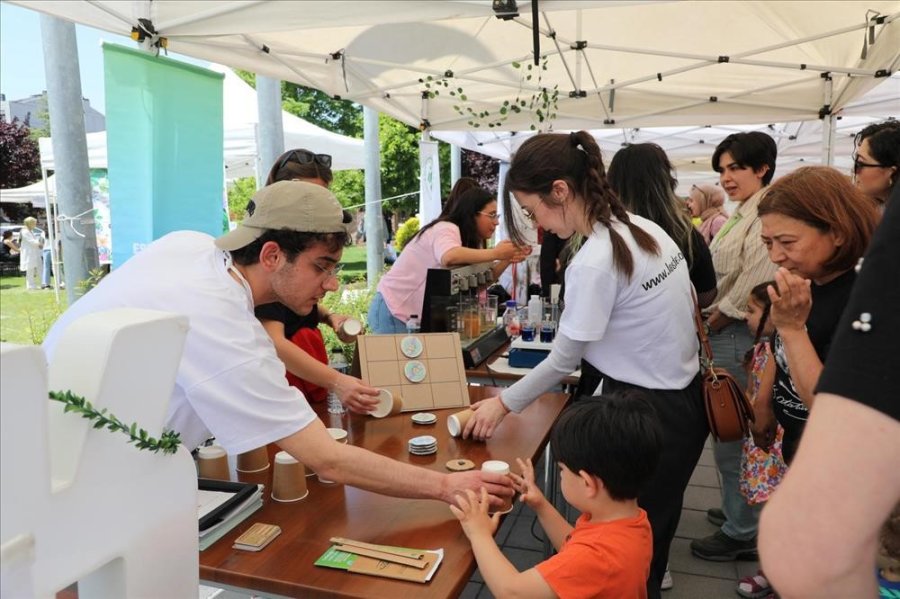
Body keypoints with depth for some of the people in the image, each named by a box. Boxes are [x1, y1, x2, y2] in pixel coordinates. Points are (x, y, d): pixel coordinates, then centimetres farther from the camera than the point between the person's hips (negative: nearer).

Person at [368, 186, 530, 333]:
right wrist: (495, 253, -33)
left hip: (417, 315, 8)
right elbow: (449, 257, -43)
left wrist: (507, 260, -12)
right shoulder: (446, 229, -20)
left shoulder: (468, 239, 7)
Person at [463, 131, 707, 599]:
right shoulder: (643, 227, 1)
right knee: (649, 538, 25)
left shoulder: (593, 262, -26)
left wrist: (505, 403, -2)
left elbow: (563, 361, -16)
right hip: (681, 399, 8)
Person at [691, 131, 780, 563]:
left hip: (735, 337, -10)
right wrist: (708, 323, 5)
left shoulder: (766, 217, -17)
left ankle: (741, 533, 16)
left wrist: (708, 325, -11)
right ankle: (743, 510, 36)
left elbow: (750, 288, -22)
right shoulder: (742, 216, 14)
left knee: (732, 435, 1)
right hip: (725, 334, 10)